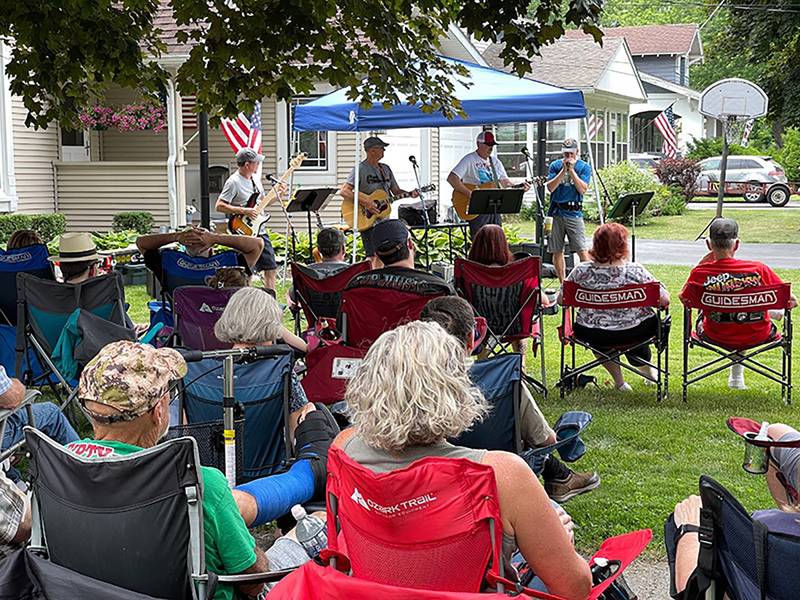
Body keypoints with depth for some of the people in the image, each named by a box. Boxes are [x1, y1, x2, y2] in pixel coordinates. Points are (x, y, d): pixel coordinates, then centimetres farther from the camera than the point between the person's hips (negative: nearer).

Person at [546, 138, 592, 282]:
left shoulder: (584, 167, 4)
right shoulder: (555, 165, 7)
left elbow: (582, 189, -7)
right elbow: (550, 188, -4)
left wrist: (571, 170, -11)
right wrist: (563, 170, -9)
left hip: (574, 212, -2)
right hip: (556, 212, 2)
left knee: (582, 250, -11)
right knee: (557, 251, 6)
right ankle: (563, 283, 15)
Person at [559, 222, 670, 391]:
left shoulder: (581, 271, -14)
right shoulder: (636, 271, -18)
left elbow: (561, 299, -3)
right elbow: (665, 301, -14)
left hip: (593, 336, 1)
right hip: (633, 335, -1)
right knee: (653, 319, 31)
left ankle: (619, 380, 33)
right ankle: (646, 370, 50)